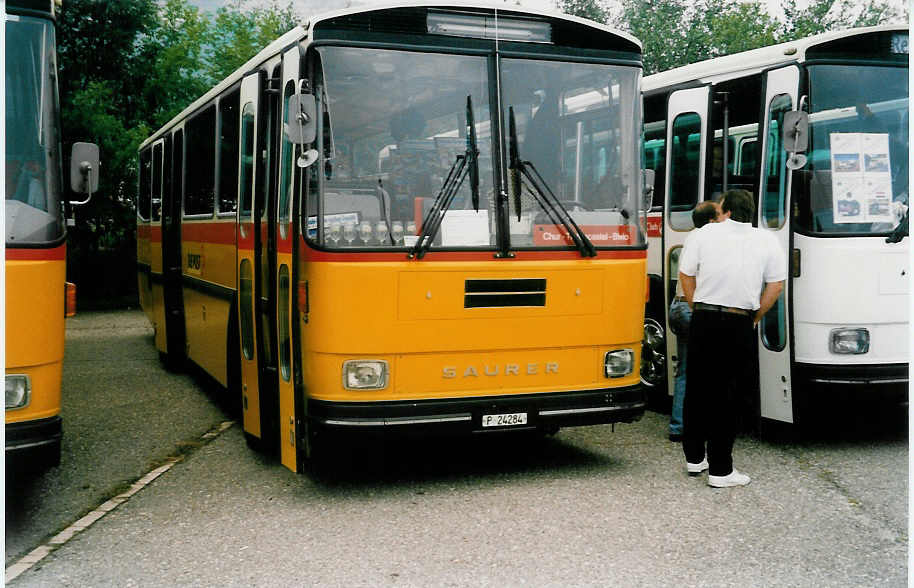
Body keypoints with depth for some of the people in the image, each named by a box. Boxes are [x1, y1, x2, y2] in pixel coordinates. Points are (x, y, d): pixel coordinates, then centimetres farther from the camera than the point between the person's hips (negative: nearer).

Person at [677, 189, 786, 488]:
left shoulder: (705, 233, 4)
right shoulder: (767, 240, 5)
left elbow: (686, 275, 7)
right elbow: (776, 286, 4)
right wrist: (755, 318, 14)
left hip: (703, 323, 1)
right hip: (740, 326, -1)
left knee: (697, 390, 14)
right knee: (728, 396, 3)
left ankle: (694, 457, 25)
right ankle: (720, 470, 5)